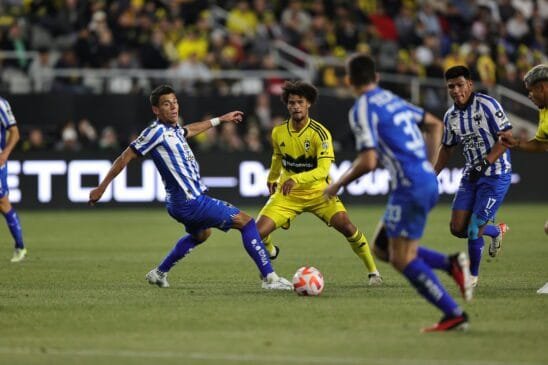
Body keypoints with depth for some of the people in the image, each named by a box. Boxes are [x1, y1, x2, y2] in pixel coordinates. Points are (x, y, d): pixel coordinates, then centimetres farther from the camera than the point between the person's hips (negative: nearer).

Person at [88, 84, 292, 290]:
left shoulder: (173, 129, 9)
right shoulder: (157, 131, -16)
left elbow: (188, 131, 34)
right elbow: (126, 157, -13)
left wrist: (220, 119, 43)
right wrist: (102, 187, -11)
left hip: (183, 202, 10)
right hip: (191, 203, -10)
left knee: (201, 233, 40)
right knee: (246, 222, -8)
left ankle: (159, 273, 44)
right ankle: (269, 278, -12)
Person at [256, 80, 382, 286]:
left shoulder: (320, 133, -18)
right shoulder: (278, 133, -4)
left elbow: (323, 170, -28)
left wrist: (296, 179, -41)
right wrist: (272, 179, 29)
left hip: (318, 192, -3)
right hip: (287, 194, 3)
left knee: (346, 227, -22)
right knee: (257, 233, -14)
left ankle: (373, 271, -4)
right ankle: (270, 253, 25)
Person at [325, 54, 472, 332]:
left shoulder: (363, 109, -9)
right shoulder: (394, 100, 17)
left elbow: (368, 162, -18)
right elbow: (434, 124, 29)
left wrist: (338, 184, -3)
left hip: (410, 188, -9)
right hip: (428, 181, 9)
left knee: (402, 259, -3)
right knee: (382, 248, 16)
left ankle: (454, 315, -6)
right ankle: (451, 264, 4)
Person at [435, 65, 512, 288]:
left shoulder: (487, 104, -14)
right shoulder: (451, 116, 6)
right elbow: (447, 148, 21)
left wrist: (484, 163, -24)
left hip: (496, 175, -7)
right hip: (471, 176, 7)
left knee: (474, 230, -9)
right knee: (457, 228, -1)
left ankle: (473, 276, 14)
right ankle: (497, 231, 27)